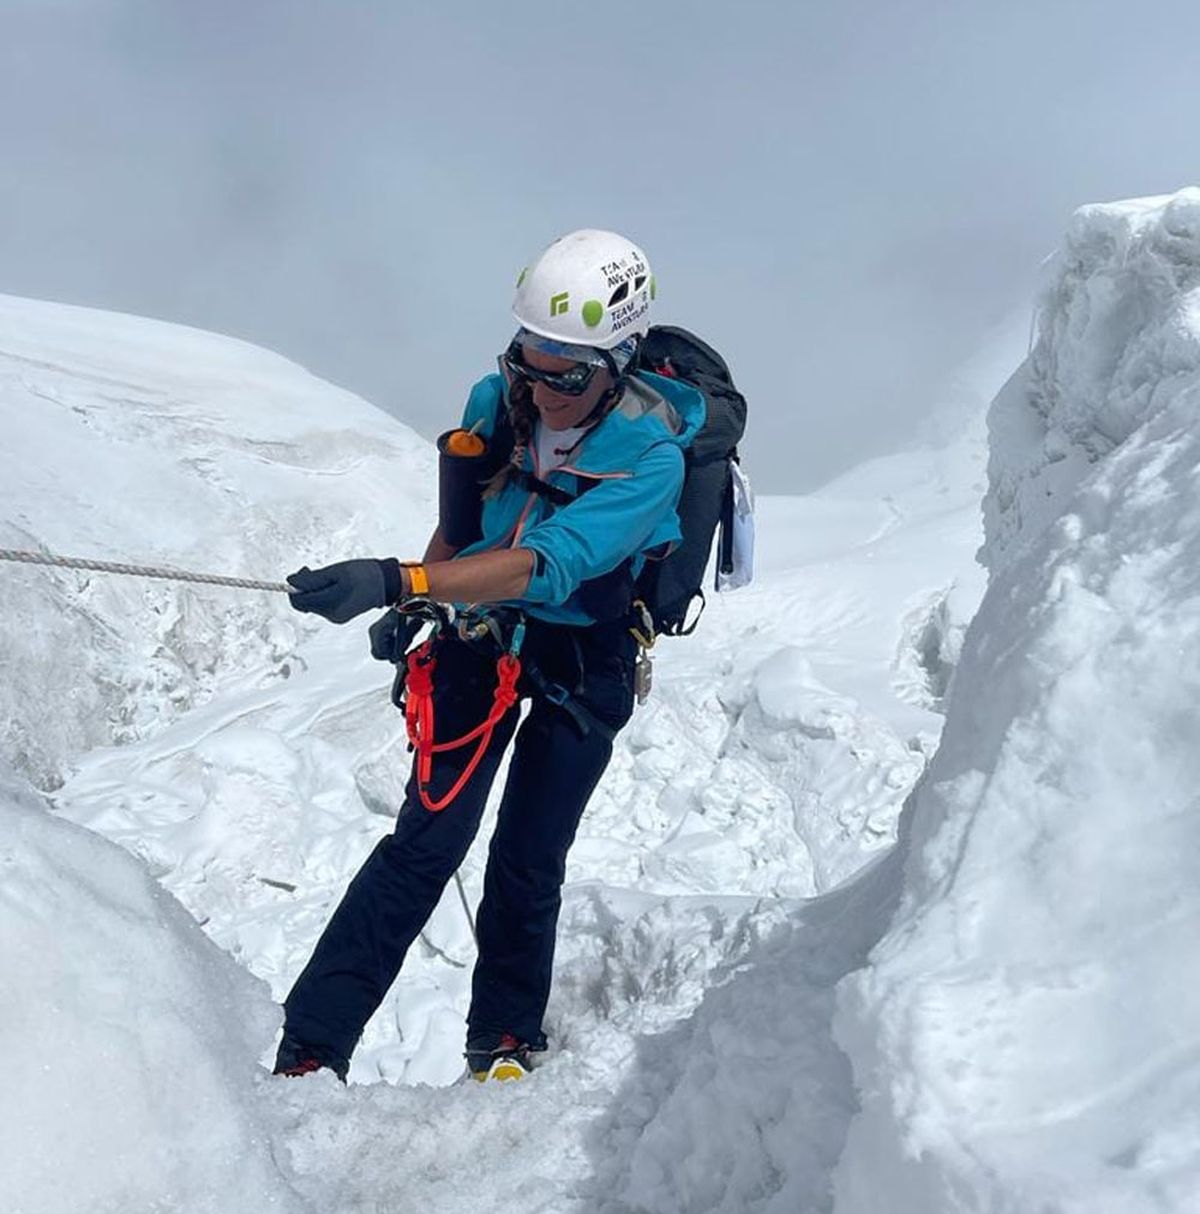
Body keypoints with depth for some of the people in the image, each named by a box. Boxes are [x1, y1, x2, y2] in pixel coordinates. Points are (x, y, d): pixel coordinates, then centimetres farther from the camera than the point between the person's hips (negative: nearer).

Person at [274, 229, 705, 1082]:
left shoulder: (652, 459, -25)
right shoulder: (497, 403, -10)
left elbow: (547, 565, -39)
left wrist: (397, 582, -49)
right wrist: (407, 609, 11)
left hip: (584, 662, -2)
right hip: (479, 628, 2)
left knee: (526, 865, -1)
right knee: (431, 835, -10)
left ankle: (505, 1043, 25)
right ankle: (309, 1050, -7)